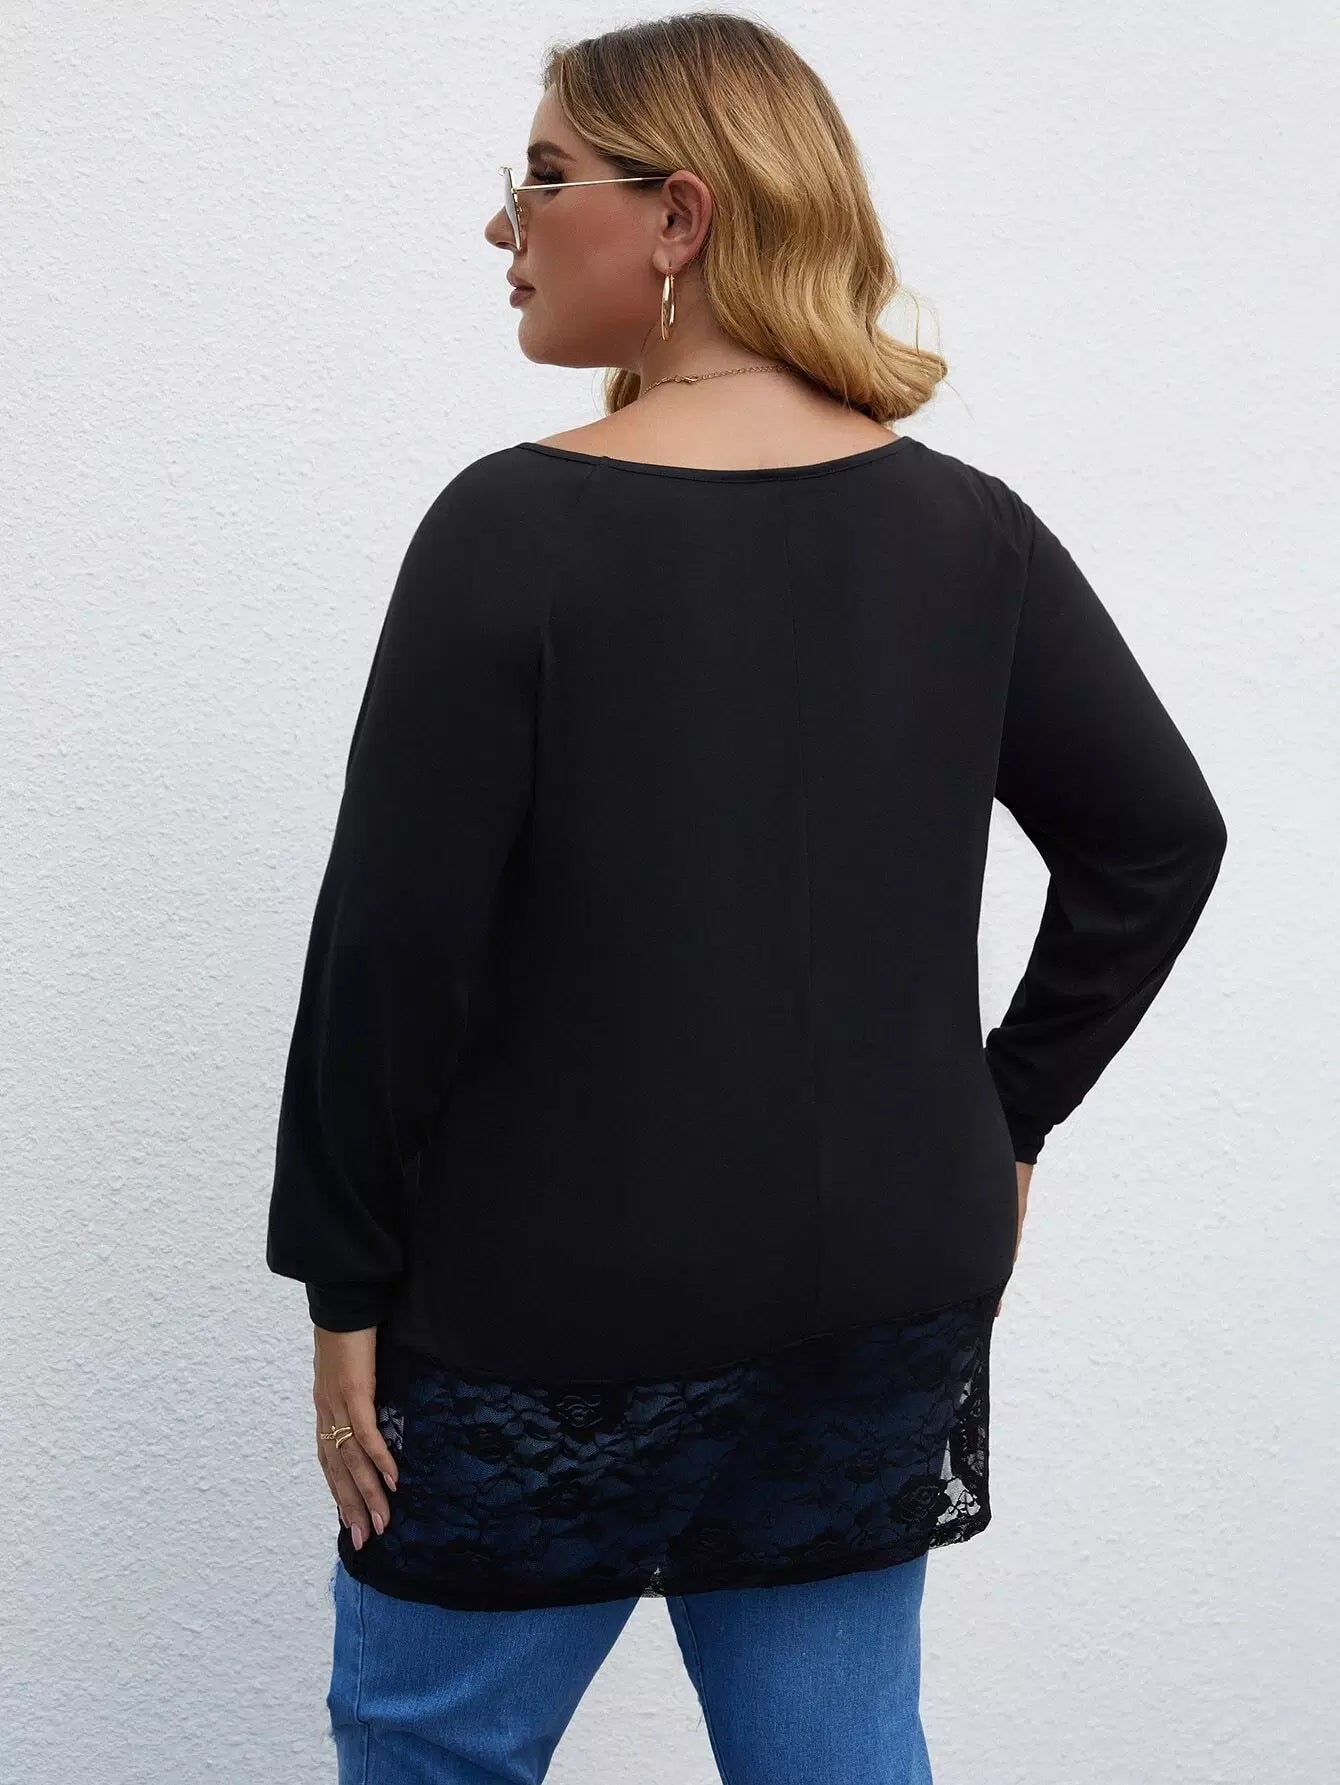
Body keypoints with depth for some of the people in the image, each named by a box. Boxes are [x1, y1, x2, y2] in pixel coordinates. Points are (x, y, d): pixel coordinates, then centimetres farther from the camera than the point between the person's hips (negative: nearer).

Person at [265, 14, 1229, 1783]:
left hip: (557, 1310, -4)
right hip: (892, 1301, 5)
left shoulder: (516, 525, -15)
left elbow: (398, 942, -16)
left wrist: (346, 1279, -6)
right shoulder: (970, 529, -1)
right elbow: (1160, 841, 4)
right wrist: (1008, 1111, 12)